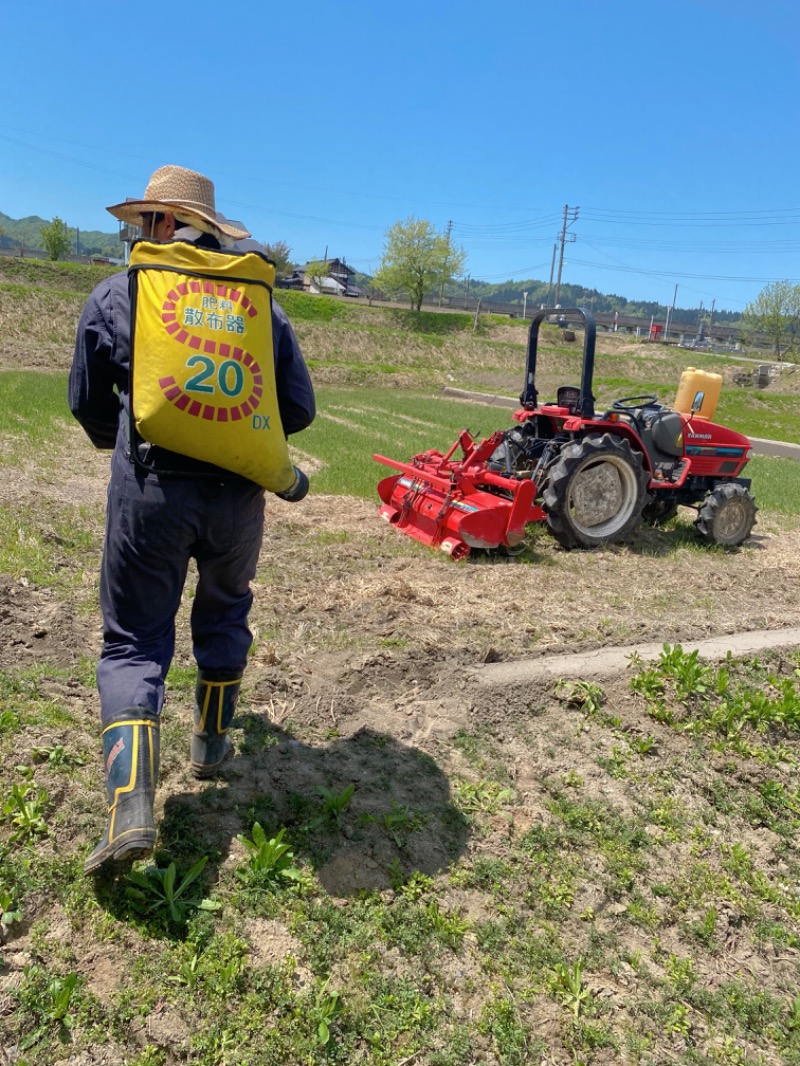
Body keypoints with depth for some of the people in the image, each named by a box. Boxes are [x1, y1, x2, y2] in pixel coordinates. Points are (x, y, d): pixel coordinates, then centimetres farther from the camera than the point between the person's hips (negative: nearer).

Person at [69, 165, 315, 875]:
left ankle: (131, 808, -4)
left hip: (149, 492, -2)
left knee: (134, 640, 8)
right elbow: (299, 410, 8)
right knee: (224, 614, 25)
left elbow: (89, 406, 11)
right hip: (237, 496, 2)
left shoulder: (116, 295, 4)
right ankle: (212, 745, 37)